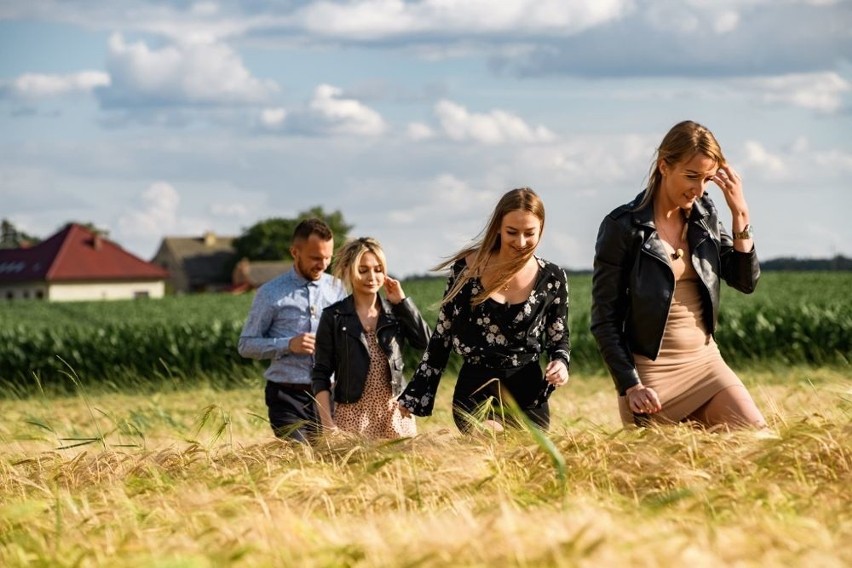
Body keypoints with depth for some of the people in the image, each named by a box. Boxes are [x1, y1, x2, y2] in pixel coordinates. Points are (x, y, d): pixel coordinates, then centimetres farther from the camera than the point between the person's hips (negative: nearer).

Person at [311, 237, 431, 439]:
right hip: (353, 416, -3)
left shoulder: (396, 311, 9)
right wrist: (327, 423, -9)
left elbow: (426, 342, -6)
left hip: (396, 414, 3)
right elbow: (321, 373, -1)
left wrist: (402, 301, -3)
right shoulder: (333, 317, 0)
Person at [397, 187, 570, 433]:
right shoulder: (467, 268, -1)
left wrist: (560, 364, -9)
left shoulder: (551, 279, 1)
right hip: (475, 391, -2)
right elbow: (441, 337, 7)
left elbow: (559, 340, 14)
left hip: (528, 396, 2)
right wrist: (414, 396, 6)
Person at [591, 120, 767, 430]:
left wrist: (739, 213, -5)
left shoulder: (704, 215, 6)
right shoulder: (623, 226, -10)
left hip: (705, 361, 5)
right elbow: (604, 319, -8)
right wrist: (630, 385, -14)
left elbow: (746, 281, 4)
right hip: (651, 372, -5)